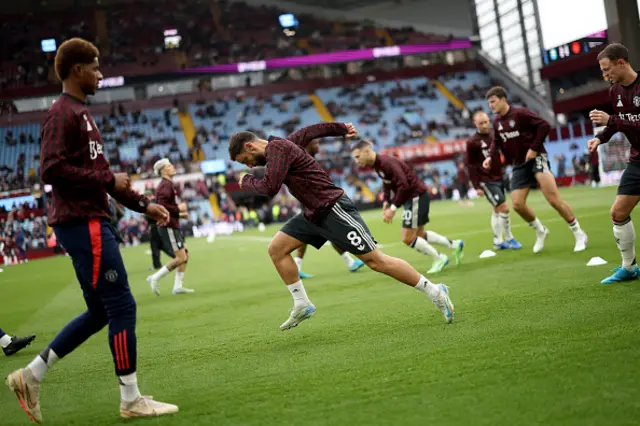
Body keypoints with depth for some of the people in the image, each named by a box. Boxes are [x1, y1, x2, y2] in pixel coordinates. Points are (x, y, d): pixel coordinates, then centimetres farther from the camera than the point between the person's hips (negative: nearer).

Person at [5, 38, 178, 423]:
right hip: (83, 222, -10)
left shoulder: (81, 113, 21)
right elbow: (52, 170, -21)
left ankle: (31, 376, 19)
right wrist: (108, 180, -15)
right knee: (122, 307, -6)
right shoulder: (62, 113, -10)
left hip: (91, 222, 10)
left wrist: (143, 204, 19)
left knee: (99, 312, 14)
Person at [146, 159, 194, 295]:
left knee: (185, 254, 11)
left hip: (172, 226, 10)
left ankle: (178, 286, 11)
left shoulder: (167, 184, 18)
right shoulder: (166, 185, -13)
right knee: (180, 258, -12)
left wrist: (180, 214, 14)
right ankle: (155, 278, -5)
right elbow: (162, 205, -26)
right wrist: (179, 208, -15)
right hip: (168, 227, -10)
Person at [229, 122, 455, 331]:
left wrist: (247, 181, -6)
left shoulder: (277, 147, -15)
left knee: (375, 260, -8)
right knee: (276, 248, 3)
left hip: (332, 209, -10)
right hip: (313, 214, 10)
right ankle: (302, 305, 11)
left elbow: (270, 188, -25)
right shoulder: (279, 145, 14)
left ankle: (434, 291, 2)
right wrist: (341, 127, 39)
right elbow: (309, 130, 27)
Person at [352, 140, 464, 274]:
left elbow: (404, 185, -30)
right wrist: (386, 202, 1)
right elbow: (387, 183, 16)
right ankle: (455, 245, 32)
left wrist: (393, 208, -26)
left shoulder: (386, 162, -25)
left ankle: (439, 258, 9)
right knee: (418, 234, 21)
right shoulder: (377, 164, 5)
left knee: (408, 238, -6)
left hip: (416, 196, -10)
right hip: (412, 197, 10)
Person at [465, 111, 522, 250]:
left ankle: (498, 241, 23)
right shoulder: (472, 142, -11)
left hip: (499, 179, 6)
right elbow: (470, 165, -9)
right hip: (486, 181, -6)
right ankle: (509, 239, 2)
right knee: (504, 208, -10)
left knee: (497, 210, 13)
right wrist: (477, 186, -12)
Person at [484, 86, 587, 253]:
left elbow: (544, 126, -17)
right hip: (519, 165, 7)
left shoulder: (520, 113, -14)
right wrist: (490, 156, 0)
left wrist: (534, 148, -21)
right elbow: (496, 142, 19)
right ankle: (540, 231, 23)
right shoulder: (496, 122, 8)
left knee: (553, 198, -16)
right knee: (517, 204, -3)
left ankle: (579, 234, -4)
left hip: (535, 159, -7)